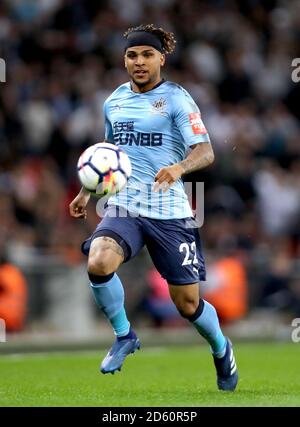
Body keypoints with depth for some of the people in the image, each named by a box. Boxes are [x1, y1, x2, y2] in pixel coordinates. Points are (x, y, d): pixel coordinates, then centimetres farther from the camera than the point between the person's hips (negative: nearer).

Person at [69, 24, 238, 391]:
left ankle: (221, 350, 37)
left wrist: (179, 168, -35)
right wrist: (87, 192, 29)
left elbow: (205, 151, -15)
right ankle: (123, 336, -2)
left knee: (187, 302, 3)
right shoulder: (114, 101, 10)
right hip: (124, 206, 3)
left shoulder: (176, 98, -5)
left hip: (169, 211, -3)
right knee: (98, 263, -29)